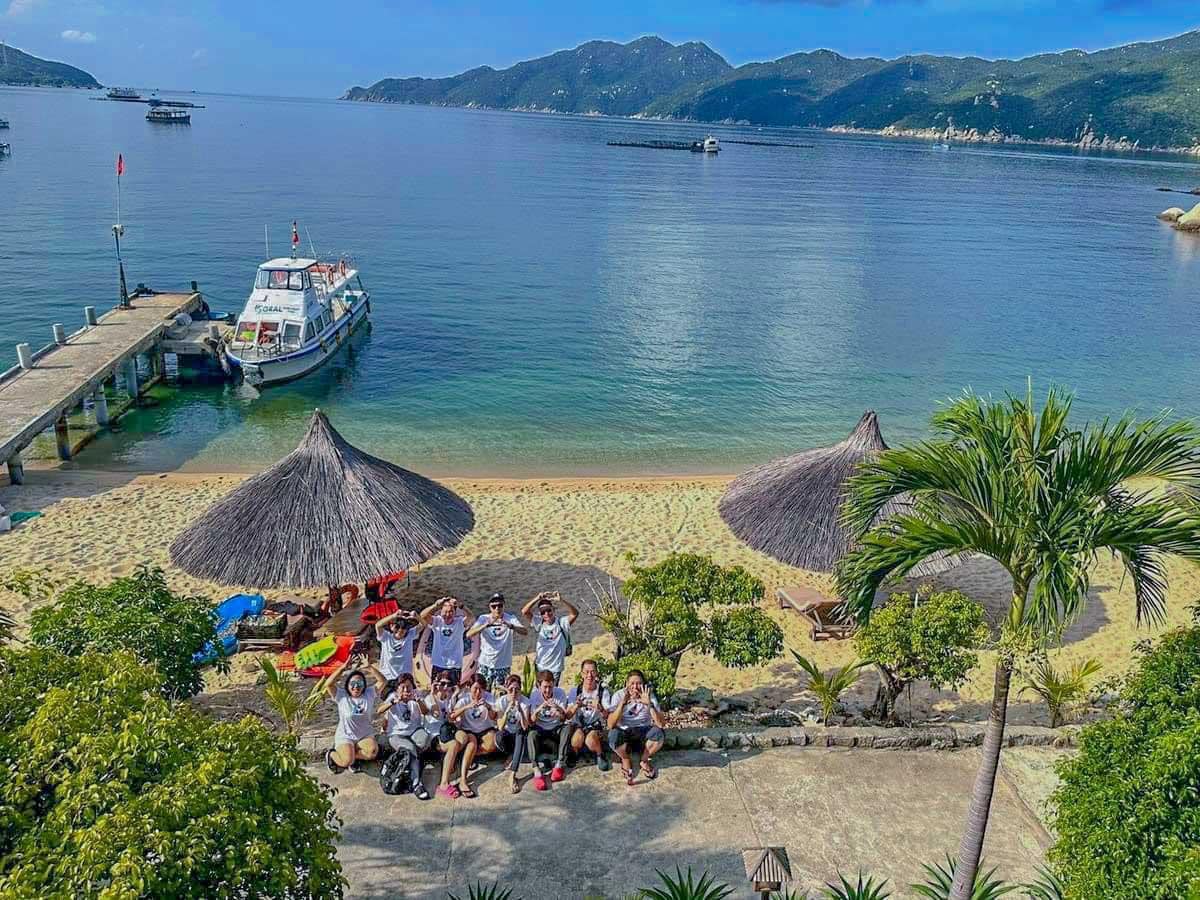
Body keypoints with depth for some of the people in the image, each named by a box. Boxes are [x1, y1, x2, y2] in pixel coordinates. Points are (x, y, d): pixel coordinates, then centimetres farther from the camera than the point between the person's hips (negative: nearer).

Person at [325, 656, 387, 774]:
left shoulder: (369, 694, 0)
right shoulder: (341, 696, -6)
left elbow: (382, 681, -11)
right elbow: (329, 684, -22)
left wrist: (369, 668, -22)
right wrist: (343, 667, -30)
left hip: (365, 736, 3)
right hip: (345, 737, -3)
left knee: (372, 752, -28)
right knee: (347, 761, -26)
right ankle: (331, 755, 8)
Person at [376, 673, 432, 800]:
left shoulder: (415, 698, 7)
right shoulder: (393, 696, 2)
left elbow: (426, 712, -12)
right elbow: (379, 711, -17)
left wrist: (417, 700, -30)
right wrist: (394, 702, -33)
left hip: (414, 731, 2)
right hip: (396, 734, -2)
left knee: (425, 739, -33)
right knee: (410, 748, -33)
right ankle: (416, 784, -35)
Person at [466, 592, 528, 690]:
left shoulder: (510, 618, -4)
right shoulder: (483, 619, -4)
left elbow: (525, 631, -20)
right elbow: (469, 634, -19)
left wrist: (510, 626, -38)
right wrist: (486, 625, -35)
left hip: (504, 665, 0)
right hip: (485, 664, 0)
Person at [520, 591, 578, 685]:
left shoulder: (561, 622, -7)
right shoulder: (539, 623, -1)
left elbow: (575, 613, -23)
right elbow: (524, 611, -10)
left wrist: (561, 600, -33)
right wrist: (537, 599, -21)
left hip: (555, 668, -2)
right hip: (540, 667, 2)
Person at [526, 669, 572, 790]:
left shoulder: (560, 693, -9)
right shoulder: (534, 695, -10)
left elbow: (564, 718, -14)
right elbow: (531, 721, -15)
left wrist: (558, 709, -36)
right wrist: (537, 710, -36)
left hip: (556, 729, 1)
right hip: (541, 729, 0)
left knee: (567, 728, -30)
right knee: (532, 733, -32)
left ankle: (559, 765, -26)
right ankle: (537, 771, -41)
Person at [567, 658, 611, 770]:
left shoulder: (603, 692, -5)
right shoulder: (575, 691, -3)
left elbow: (607, 716, -10)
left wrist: (599, 709, -33)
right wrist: (576, 706, -29)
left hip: (595, 726, -1)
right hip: (578, 725, 1)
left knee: (590, 740, -33)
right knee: (578, 738, -33)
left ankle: (600, 756, 0)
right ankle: (573, 755, 0)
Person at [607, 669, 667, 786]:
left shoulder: (649, 696, -11)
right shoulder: (618, 696, -13)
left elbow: (661, 724, -22)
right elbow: (610, 725, -25)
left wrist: (649, 705, -36)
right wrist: (623, 703, -37)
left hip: (644, 734, 1)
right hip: (625, 734, -1)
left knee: (659, 733, -30)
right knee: (614, 734, -35)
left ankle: (645, 761, 1)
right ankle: (626, 760, -1)